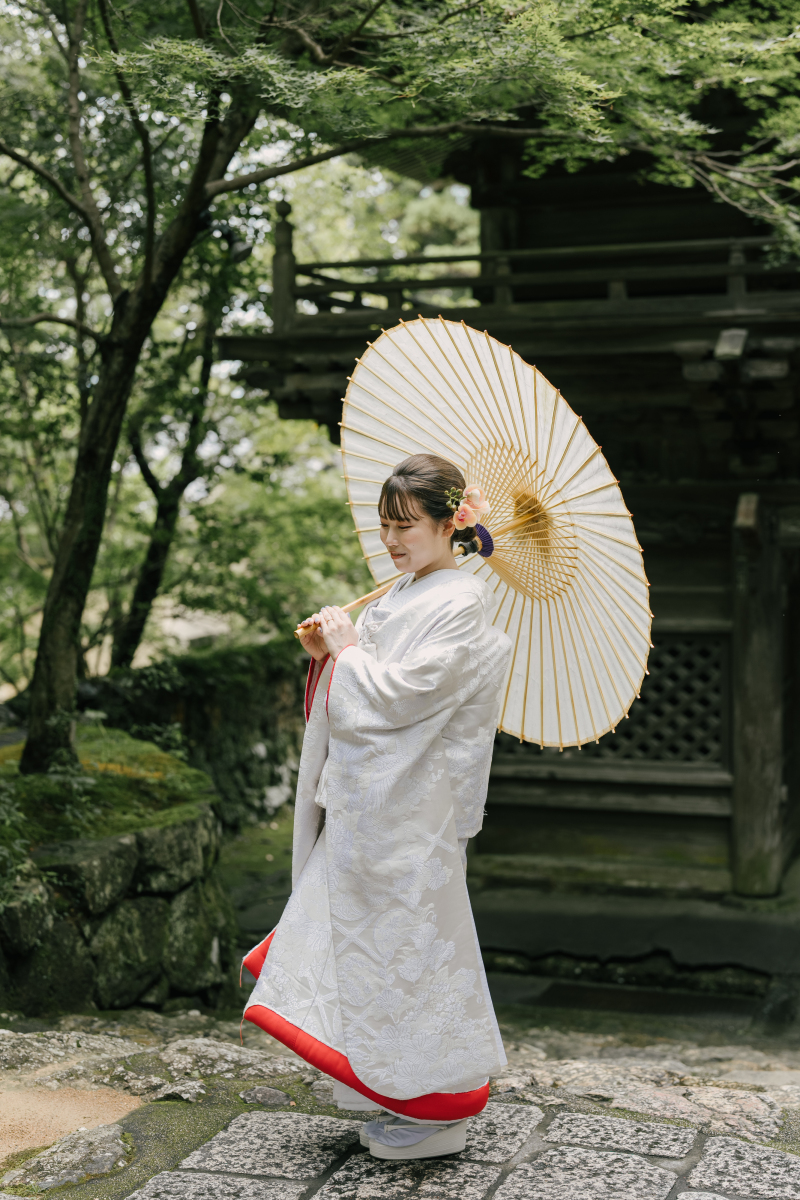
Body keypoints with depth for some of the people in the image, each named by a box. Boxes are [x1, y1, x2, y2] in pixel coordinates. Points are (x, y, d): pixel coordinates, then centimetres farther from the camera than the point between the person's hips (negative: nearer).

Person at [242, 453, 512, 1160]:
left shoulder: (462, 606, -14)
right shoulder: (400, 598, 14)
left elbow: (401, 695, -22)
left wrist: (347, 647, -10)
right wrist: (327, 652, 1)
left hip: (411, 814, -9)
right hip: (363, 804, 9)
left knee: (408, 940, -1)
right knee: (369, 937, 13)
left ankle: (438, 1113, 13)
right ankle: (403, 1099, 27)